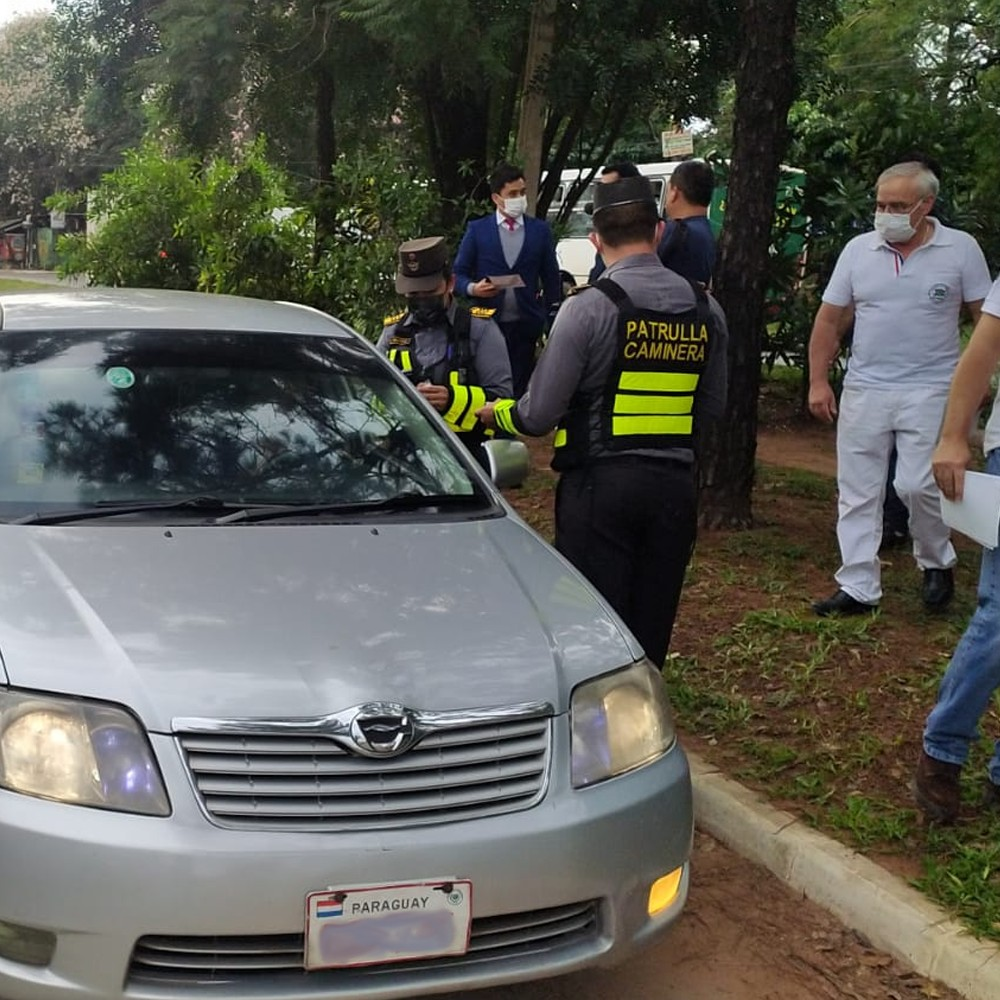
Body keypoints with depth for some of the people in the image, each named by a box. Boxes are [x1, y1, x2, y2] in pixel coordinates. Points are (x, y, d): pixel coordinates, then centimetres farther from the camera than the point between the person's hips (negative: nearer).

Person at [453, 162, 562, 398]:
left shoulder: (540, 230, 8)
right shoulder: (477, 230, 4)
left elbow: (551, 278, 10)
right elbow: (459, 273, 5)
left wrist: (551, 322, 3)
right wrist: (472, 288, -17)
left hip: (526, 326, 1)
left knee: (520, 386, 1)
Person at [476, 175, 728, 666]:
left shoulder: (588, 307, -11)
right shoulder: (706, 311, 5)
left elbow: (539, 414, -9)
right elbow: (712, 408, 14)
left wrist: (495, 414, 12)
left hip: (600, 484, -5)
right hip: (675, 484, 5)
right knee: (650, 632, 13)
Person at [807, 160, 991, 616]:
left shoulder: (961, 249, -3)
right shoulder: (858, 250, 3)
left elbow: (985, 319, 2)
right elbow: (829, 320, 7)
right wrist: (818, 381, 2)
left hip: (929, 390, -3)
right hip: (864, 389, 3)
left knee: (917, 485, -11)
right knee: (857, 493, 5)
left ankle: (937, 563, 17)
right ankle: (859, 588, 14)